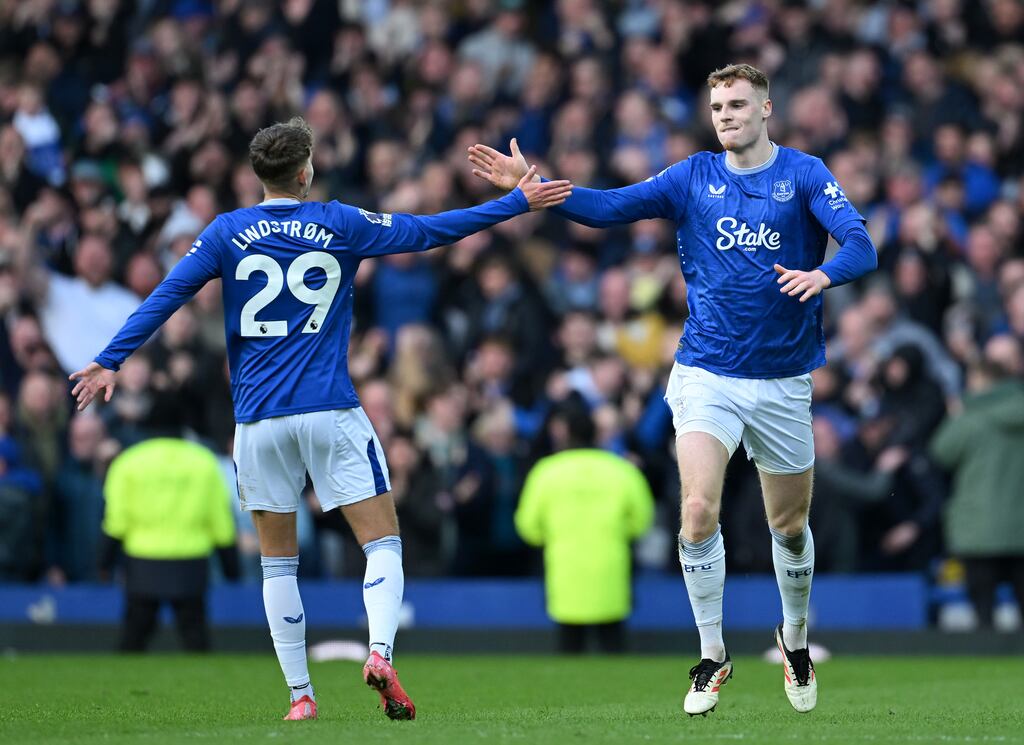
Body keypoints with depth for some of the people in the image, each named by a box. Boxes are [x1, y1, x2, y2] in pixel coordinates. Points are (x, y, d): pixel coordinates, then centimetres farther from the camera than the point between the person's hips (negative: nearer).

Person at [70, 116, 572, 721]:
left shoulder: (227, 233, 3)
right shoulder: (340, 225, 2)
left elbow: (167, 296, -2)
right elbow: (429, 231, 7)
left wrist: (111, 362, 2)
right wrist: (518, 202, 15)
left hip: (258, 418, 2)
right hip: (331, 411, -2)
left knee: (278, 561, 11)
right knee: (384, 543, 2)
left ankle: (300, 694, 7)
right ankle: (380, 653, -22)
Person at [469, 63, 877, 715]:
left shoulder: (804, 175, -3)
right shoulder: (693, 177, 2)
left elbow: (861, 246, -15)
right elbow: (608, 207, -5)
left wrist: (823, 273, -36)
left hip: (783, 381, 0)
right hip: (706, 376, 0)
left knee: (790, 525, 12)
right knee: (699, 512, -17)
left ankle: (796, 640, 38)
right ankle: (713, 656, -3)